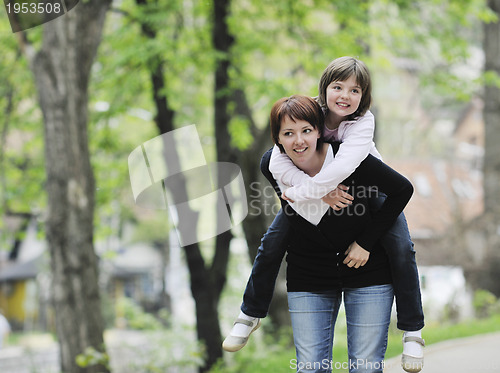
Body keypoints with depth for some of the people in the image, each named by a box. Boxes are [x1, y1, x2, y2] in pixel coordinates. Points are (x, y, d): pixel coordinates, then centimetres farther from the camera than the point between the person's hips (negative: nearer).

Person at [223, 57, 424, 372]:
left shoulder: (363, 122, -30)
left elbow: (343, 166, -46)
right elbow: (278, 163, -31)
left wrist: (301, 192, -42)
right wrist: (323, 192, -39)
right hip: (316, 187, 2)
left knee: (401, 248, -20)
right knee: (273, 241, -7)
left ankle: (412, 332, -6)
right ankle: (251, 315, 14)